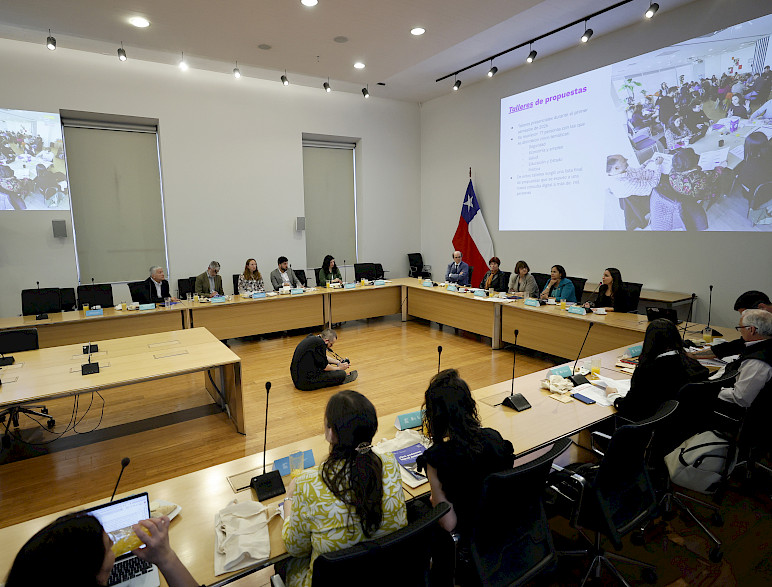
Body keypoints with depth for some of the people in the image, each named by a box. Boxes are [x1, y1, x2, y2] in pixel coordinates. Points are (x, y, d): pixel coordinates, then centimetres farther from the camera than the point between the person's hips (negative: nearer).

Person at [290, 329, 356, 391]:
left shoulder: (311, 338, 9)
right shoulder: (320, 343, -19)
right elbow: (324, 367, -12)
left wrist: (338, 362, 24)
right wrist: (339, 368, 5)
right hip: (306, 383, -10)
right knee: (342, 373, -6)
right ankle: (342, 379, 22)